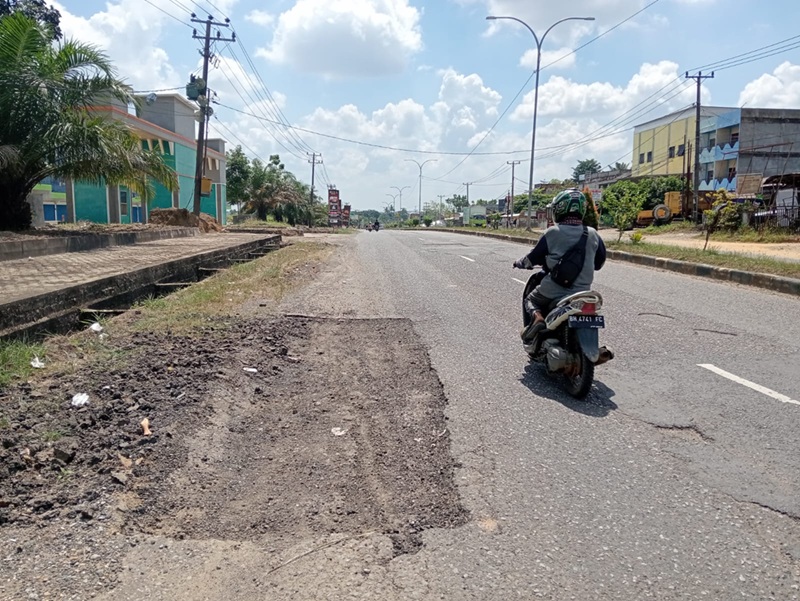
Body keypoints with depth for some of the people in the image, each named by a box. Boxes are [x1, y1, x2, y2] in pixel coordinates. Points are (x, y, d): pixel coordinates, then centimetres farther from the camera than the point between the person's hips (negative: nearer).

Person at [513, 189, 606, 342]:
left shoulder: (553, 233, -10)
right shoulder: (593, 234, -1)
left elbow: (533, 258, -2)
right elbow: (599, 262, 12)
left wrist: (519, 263, 19)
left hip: (553, 291, -3)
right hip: (582, 293, 3)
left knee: (531, 300, 24)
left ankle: (537, 317, -7)